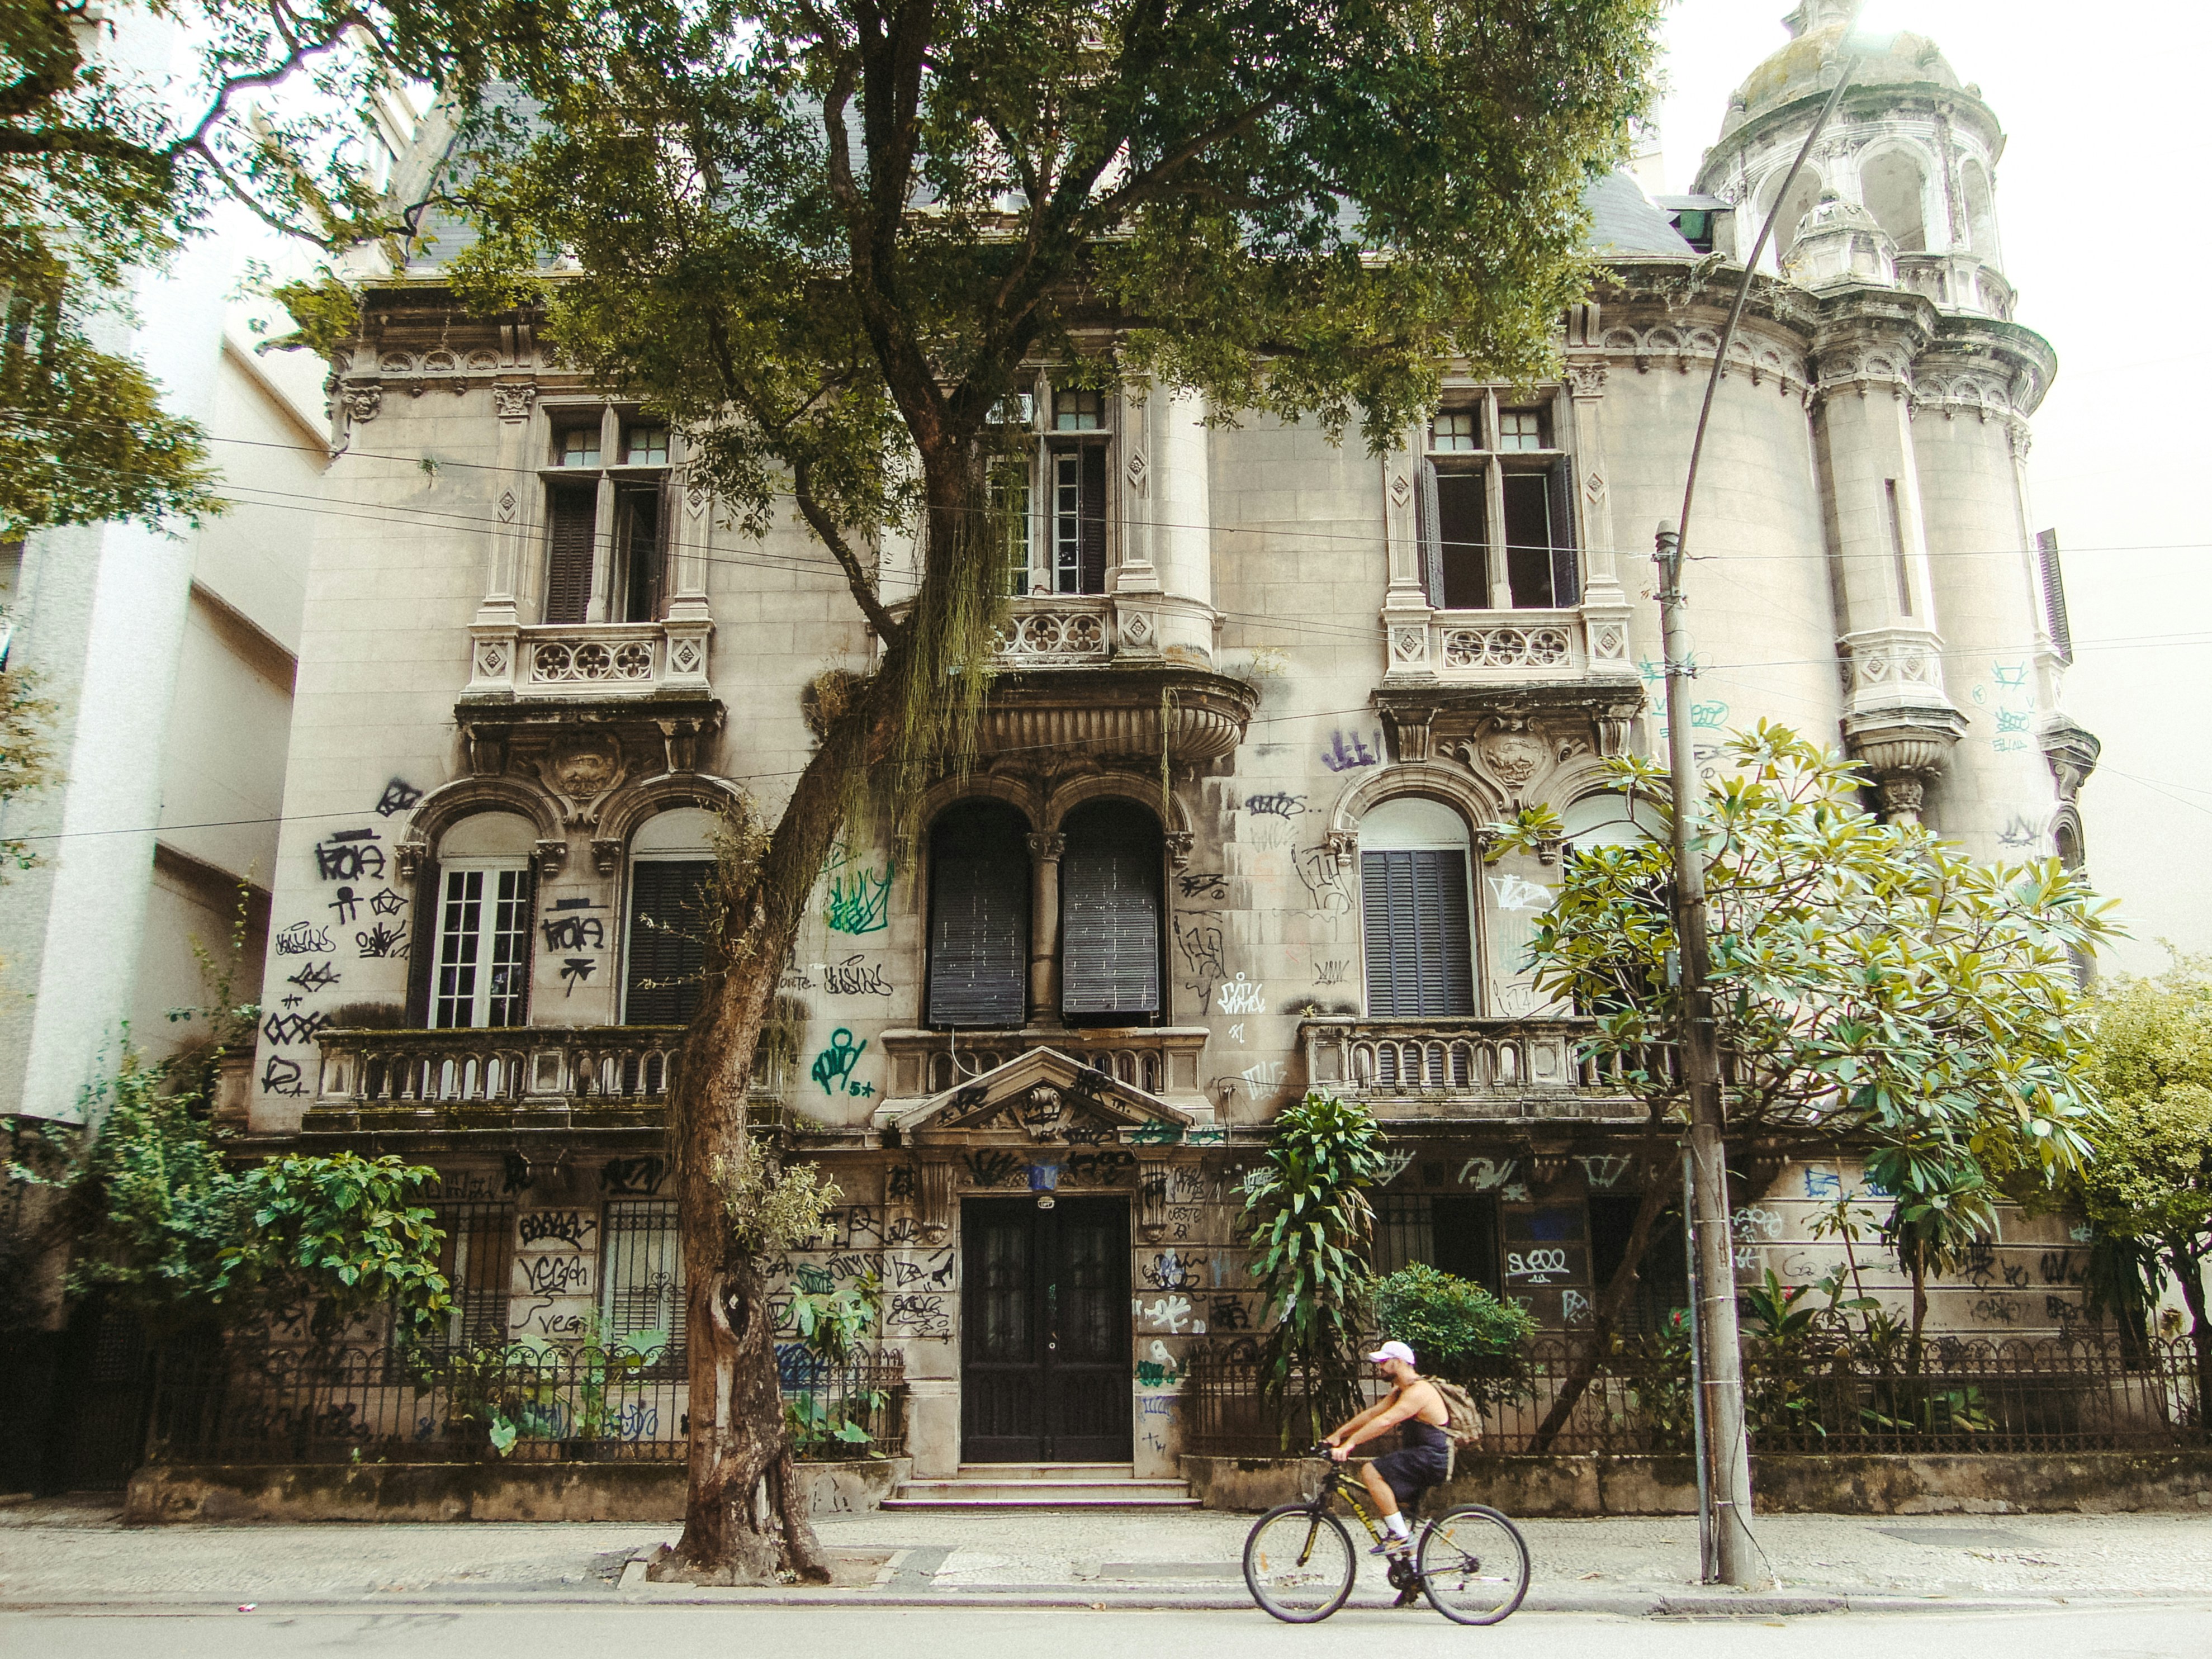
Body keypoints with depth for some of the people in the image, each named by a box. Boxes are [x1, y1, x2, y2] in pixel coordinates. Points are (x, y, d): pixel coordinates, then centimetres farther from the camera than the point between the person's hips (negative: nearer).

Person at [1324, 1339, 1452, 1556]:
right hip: (1421, 1456, 11)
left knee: (1371, 1473, -19)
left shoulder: (1419, 1391, -17)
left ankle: (1401, 1535, -17)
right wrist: (1338, 1435, 5)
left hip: (1432, 1458, -11)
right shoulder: (1400, 1391, 17)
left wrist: (1350, 1443, -31)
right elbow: (1371, 1414, 14)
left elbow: (1384, 1421, -28)